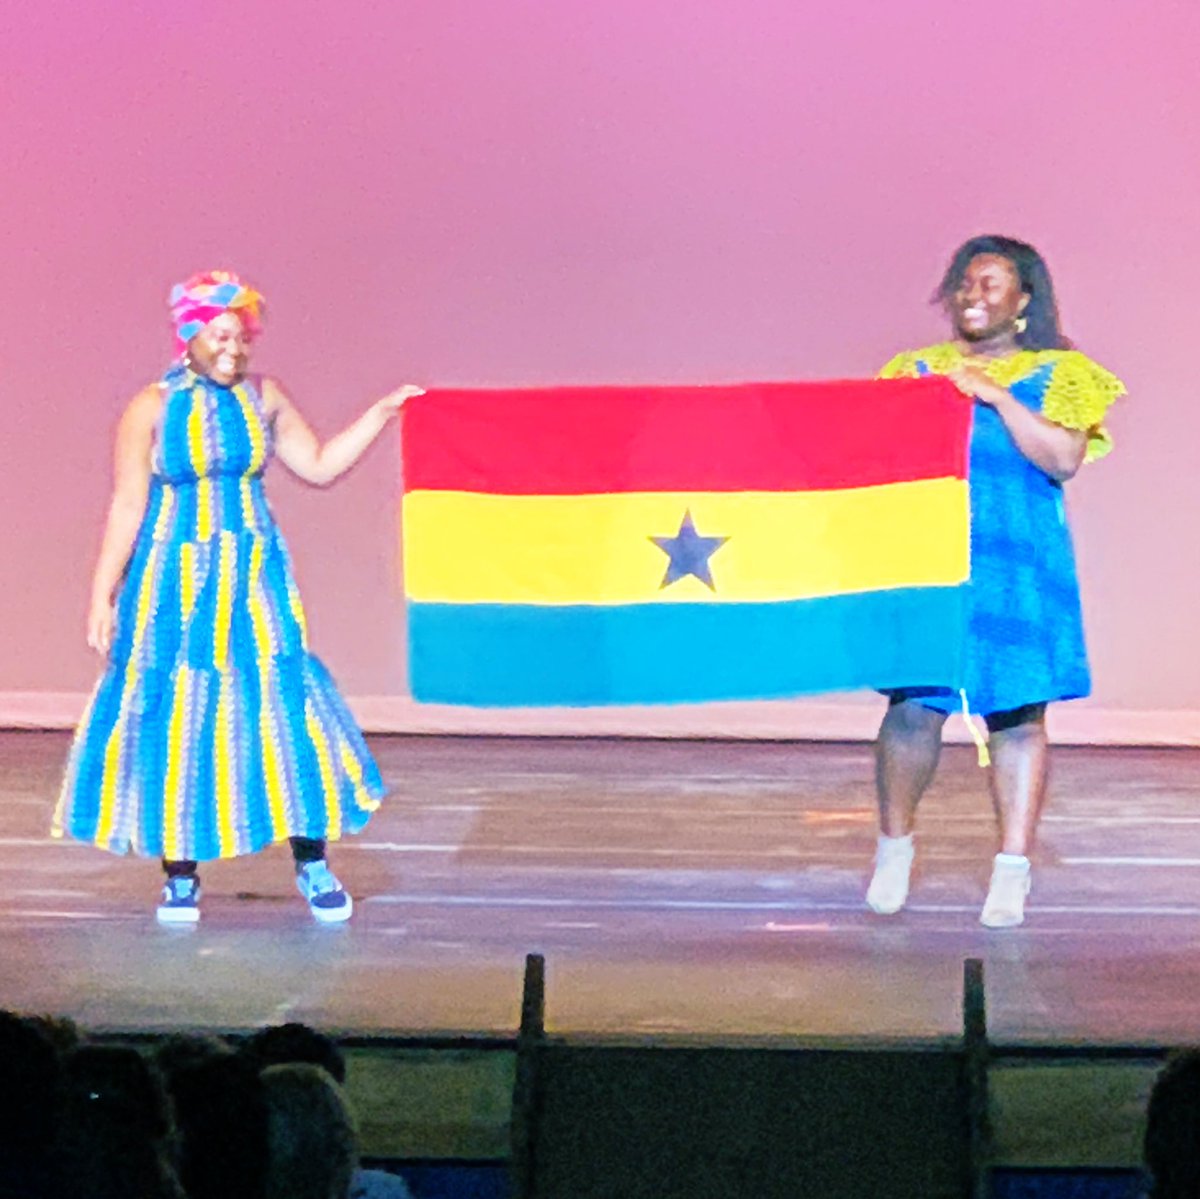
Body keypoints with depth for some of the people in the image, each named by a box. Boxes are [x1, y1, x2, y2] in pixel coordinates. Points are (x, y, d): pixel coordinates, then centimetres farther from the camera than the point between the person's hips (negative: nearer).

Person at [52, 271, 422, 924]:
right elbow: (127, 506, -4)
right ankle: (179, 876, 10)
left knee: (282, 704, -4)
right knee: (177, 715, 0)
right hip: (174, 584, -2)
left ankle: (313, 865, 7)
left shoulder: (263, 398, 5)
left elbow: (319, 465, 15)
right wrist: (101, 594, -7)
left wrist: (381, 413, 9)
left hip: (252, 582, 3)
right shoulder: (151, 409, -5)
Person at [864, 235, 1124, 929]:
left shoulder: (1056, 374, 7)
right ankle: (895, 845, 16)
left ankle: (1013, 871, 1)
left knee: (1018, 714, -3)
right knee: (914, 706, -5)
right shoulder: (917, 370, 17)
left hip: (1016, 569, -1)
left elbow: (1063, 458, -7)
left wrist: (995, 396, -11)